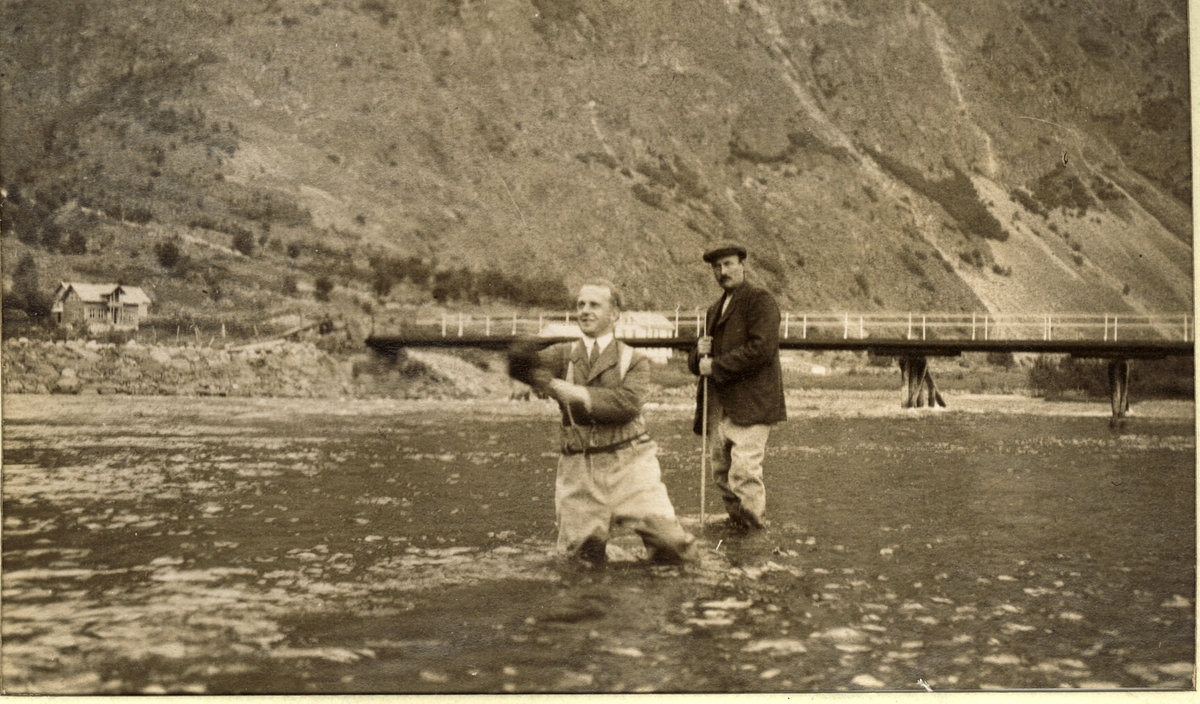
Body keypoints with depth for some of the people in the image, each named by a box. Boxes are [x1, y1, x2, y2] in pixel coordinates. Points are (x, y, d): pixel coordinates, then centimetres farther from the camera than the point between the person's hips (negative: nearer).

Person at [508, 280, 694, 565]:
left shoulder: (634, 361, 6)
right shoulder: (563, 354, 11)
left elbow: (626, 404, -13)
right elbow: (538, 364, -11)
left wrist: (579, 394, -24)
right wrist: (523, 363, -36)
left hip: (629, 464, -2)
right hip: (578, 467, 2)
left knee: (670, 543, -9)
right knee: (582, 552, 1)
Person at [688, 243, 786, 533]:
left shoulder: (760, 300, -3)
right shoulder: (715, 310, 22)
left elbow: (761, 348, -17)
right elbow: (697, 363, 26)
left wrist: (716, 366, -13)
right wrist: (699, 354, 1)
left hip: (750, 403, -8)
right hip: (718, 406, 8)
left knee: (744, 471, -15)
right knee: (721, 473, 10)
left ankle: (753, 526, -5)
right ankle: (736, 521, 23)